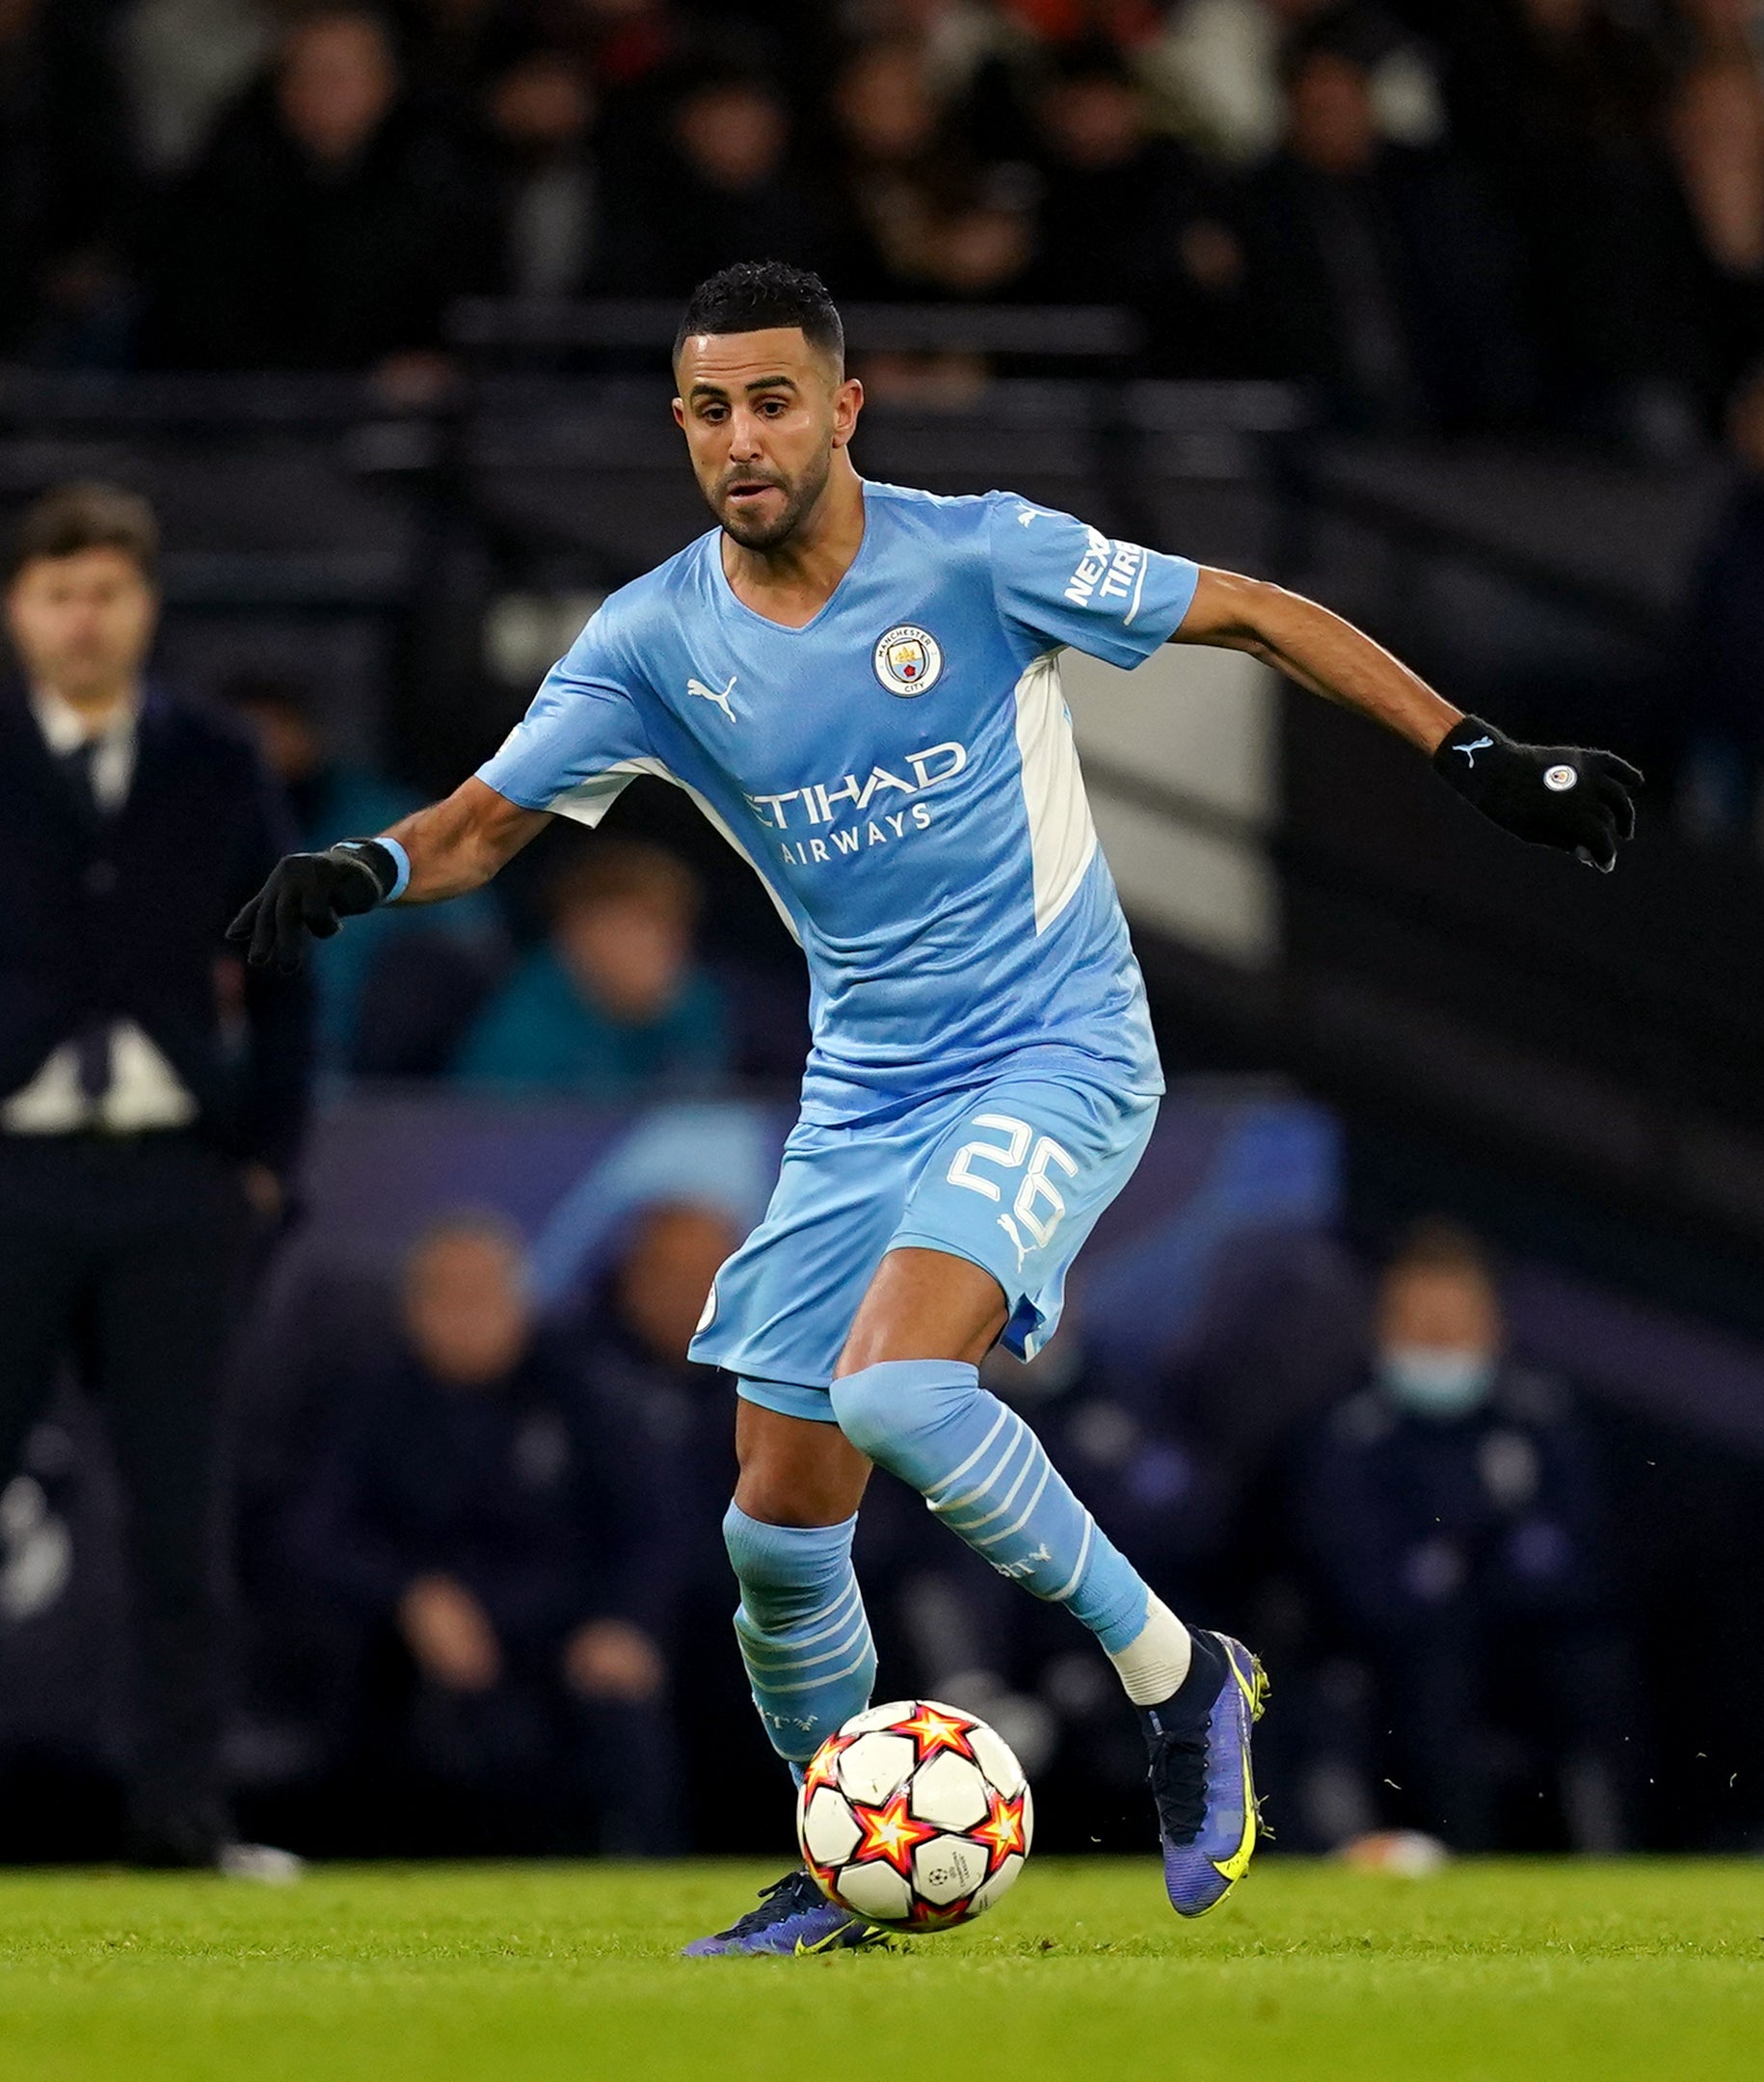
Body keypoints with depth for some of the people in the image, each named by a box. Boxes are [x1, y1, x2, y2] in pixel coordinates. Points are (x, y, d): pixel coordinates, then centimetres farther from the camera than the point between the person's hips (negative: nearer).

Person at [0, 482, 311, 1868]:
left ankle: (183, 1809, 5)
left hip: (178, 1179, 2)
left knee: (179, 1514, 3)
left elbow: (277, 975, 11)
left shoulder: (220, 772, 9)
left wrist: (267, 1156, 4)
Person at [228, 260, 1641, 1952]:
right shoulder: (654, 641, -1)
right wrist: (361, 870, -19)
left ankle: (1177, 1678, -11)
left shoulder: (977, 558, -12)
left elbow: (1257, 616, -5)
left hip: (1056, 1053, -5)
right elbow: (483, 824, 4)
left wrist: (1471, 753, -9)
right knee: (779, 1523, 2)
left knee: (894, 1387, -30)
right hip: (863, 1093, 5)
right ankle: (838, 1881, 24)